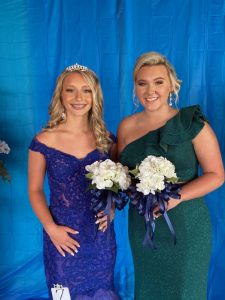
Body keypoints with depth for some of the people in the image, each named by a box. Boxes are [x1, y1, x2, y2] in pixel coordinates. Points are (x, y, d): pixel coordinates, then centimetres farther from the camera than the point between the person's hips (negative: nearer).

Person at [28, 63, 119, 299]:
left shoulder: (106, 139, -2)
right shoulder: (43, 141, -11)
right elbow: (35, 190, -3)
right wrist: (50, 228, -14)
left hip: (101, 235, 3)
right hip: (63, 237, -2)